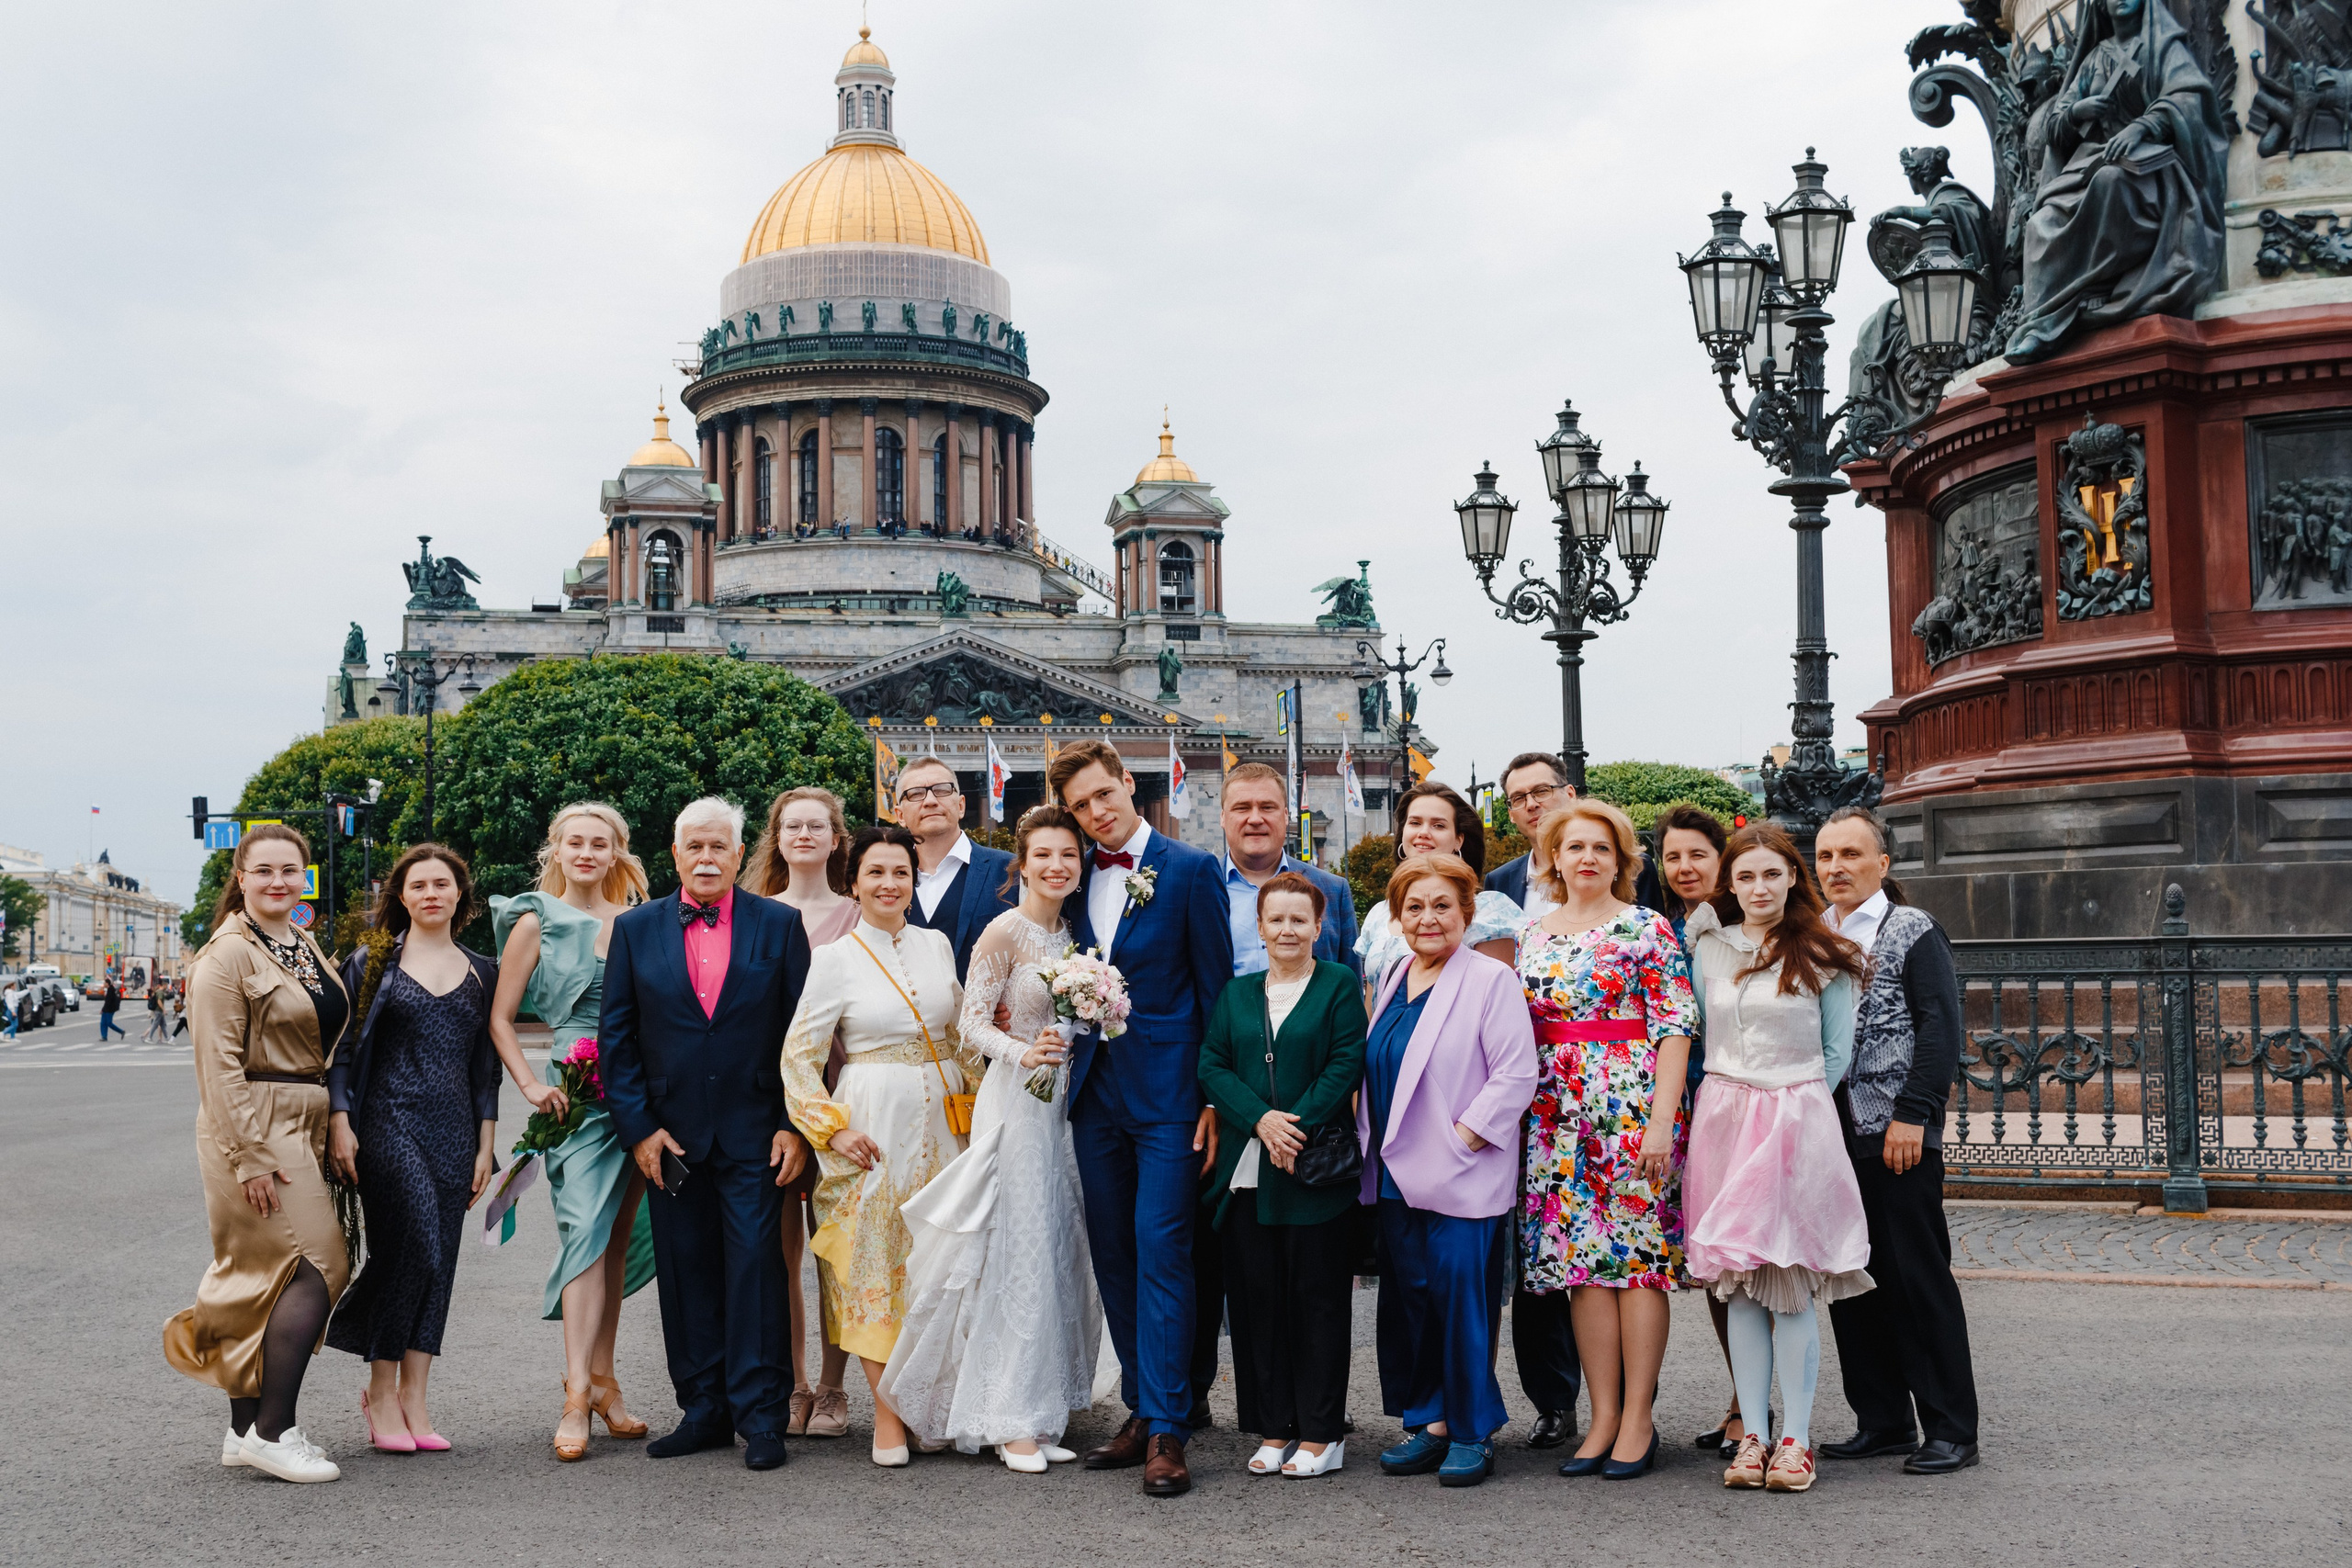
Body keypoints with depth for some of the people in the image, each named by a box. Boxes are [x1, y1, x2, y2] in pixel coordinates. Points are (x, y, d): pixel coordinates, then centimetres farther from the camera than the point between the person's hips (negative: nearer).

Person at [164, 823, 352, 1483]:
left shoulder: (306, 947, 14)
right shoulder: (228, 954, -11)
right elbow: (219, 1065, -15)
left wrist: (335, 1129, 16)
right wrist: (251, 1157, -20)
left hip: (306, 1126, 8)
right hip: (254, 1130, -8)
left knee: (266, 1276, 11)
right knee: (317, 1267, -12)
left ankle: (245, 1429, 18)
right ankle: (272, 1432, -7)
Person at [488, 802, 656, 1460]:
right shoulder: (537, 923, 2)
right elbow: (499, 1019, 4)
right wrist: (531, 1086, -6)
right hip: (576, 1094, -3)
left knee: (618, 1237, 6)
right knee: (587, 1230, -14)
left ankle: (602, 1376, 14)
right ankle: (578, 1393, -15)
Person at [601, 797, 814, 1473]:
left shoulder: (779, 924, 3)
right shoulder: (635, 929, 7)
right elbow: (616, 1036, 6)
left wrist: (796, 1125, -5)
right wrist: (638, 1127, -2)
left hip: (754, 1132, -2)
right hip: (670, 1135, 2)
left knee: (755, 1262, -5)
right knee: (685, 1271, 6)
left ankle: (761, 1416, 1)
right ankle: (704, 1410, 16)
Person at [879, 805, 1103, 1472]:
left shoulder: (1073, 931, 12)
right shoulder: (1005, 931, -9)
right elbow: (971, 1022, -12)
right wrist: (1024, 1052, -26)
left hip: (1067, 1104, 7)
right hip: (1017, 1101, -7)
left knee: (1060, 1254, 7)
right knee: (1018, 1250, -7)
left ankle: (1042, 1415, 15)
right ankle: (1014, 1423, -1)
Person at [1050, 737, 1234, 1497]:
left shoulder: (1190, 870, -4)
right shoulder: (1077, 877, 11)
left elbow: (1216, 987, -4)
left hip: (1167, 1092, -6)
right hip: (1095, 1091, 6)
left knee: (1161, 1253, -9)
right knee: (1113, 1257, 10)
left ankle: (1166, 1431, -5)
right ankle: (1142, 1411, 20)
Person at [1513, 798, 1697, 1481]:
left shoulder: (1646, 928, -1)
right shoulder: (1531, 936, 13)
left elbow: (1675, 1025, -7)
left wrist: (1661, 1118, -14)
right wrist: (1518, 1113, 8)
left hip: (1634, 1103, -5)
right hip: (1558, 1112, 5)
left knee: (1638, 1252, -4)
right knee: (1580, 1258, 3)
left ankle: (1638, 1419, 2)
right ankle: (1603, 1418, 9)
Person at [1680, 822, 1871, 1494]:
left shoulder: (1822, 957, 1)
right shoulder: (1707, 946, 8)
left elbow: (1836, 1053, 5)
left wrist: (1792, 1104, -1)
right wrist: (1736, 1102, 8)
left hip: (1797, 1122, -3)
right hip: (1722, 1118, 3)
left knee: (1793, 1281, -4)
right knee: (1740, 1281, 3)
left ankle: (1796, 1438, 2)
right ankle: (1753, 1433, 8)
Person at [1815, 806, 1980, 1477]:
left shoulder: (1913, 930, -2)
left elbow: (1941, 1027, -9)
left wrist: (1912, 1114, -16)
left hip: (1898, 1135, -6)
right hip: (1832, 1133, 6)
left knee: (1918, 1277, -3)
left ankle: (1950, 1429, 4)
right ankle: (1883, 1420, 18)